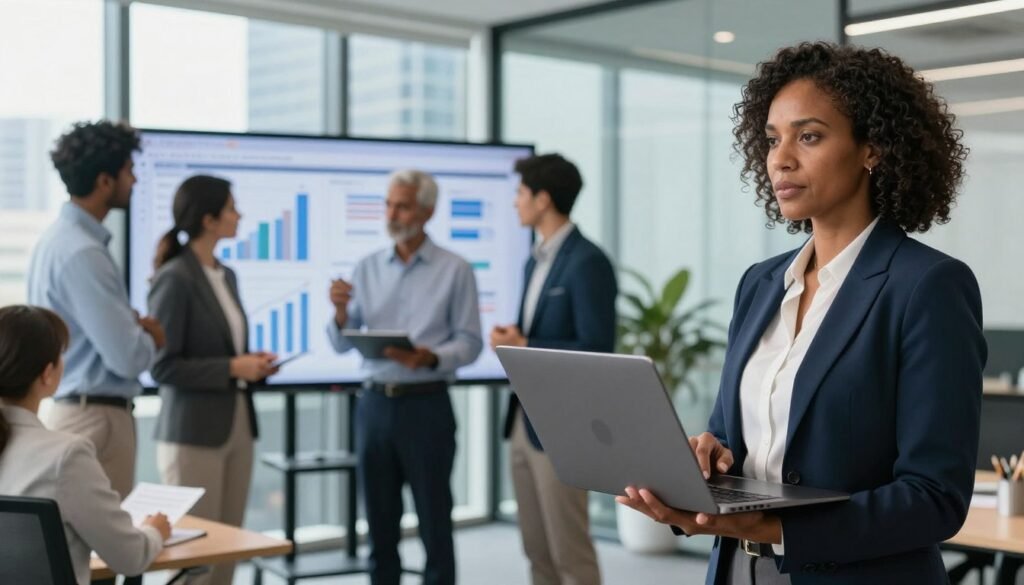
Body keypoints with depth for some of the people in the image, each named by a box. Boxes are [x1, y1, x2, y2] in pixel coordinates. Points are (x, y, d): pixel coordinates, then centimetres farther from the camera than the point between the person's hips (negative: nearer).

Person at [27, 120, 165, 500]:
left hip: (72, 410, 10)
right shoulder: (82, 253, -20)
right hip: (97, 418, -10)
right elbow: (128, 357, -23)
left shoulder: (60, 238, 10)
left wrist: (135, 325, 3)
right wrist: (153, 338, -2)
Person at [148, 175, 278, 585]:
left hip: (238, 424, 8)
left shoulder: (227, 276, 13)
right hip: (194, 432, -8)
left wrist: (251, 363, 3)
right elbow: (162, 367, -16)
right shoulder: (174, 279, -13)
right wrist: (232, 368, -17)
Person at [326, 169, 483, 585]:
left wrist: (431, 358, -24)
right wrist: (341, 313, -13)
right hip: (374, 403, 4)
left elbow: (470, 342, -6)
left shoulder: (455, 270, -2)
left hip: (427, 405, -4)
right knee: (380, 520, 10)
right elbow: (342, 344, 7)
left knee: (434, 521, 3)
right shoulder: (367, 268, 9)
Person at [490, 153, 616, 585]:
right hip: (524, 420, 9)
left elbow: (596, 351, -19)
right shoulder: (536, 261, 15)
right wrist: (512, 338, 1)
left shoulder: (587, 262, -14)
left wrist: (523, 347, -15)